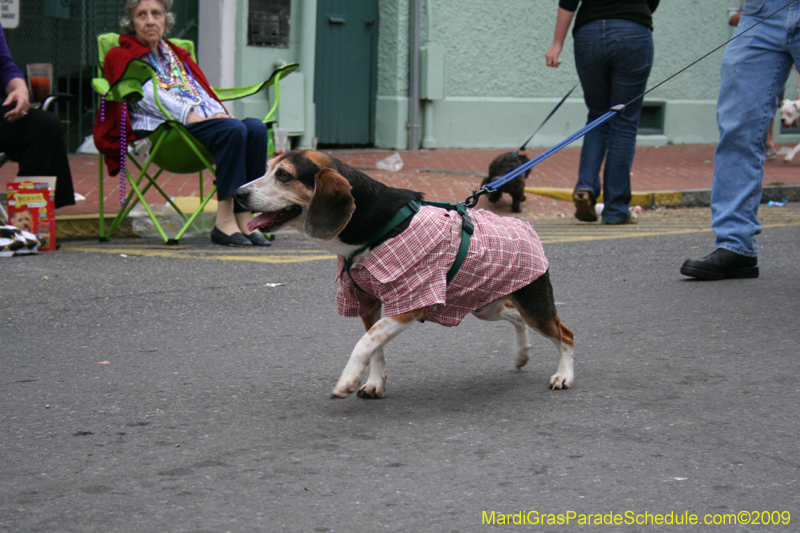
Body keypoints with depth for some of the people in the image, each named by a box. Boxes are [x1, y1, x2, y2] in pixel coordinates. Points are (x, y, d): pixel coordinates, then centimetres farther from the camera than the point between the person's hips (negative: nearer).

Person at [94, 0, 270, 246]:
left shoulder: (177, 54, 33)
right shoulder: (122, 56, 12)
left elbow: (200, 89, 21)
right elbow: (148, 95, -5)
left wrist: (218, 112, -2)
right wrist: (188, 115, -18)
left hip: (203, 121, 7)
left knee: (256, 128, -23)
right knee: (233, 130, -32)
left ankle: (244, 219, -27)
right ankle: (224, 222, -34)